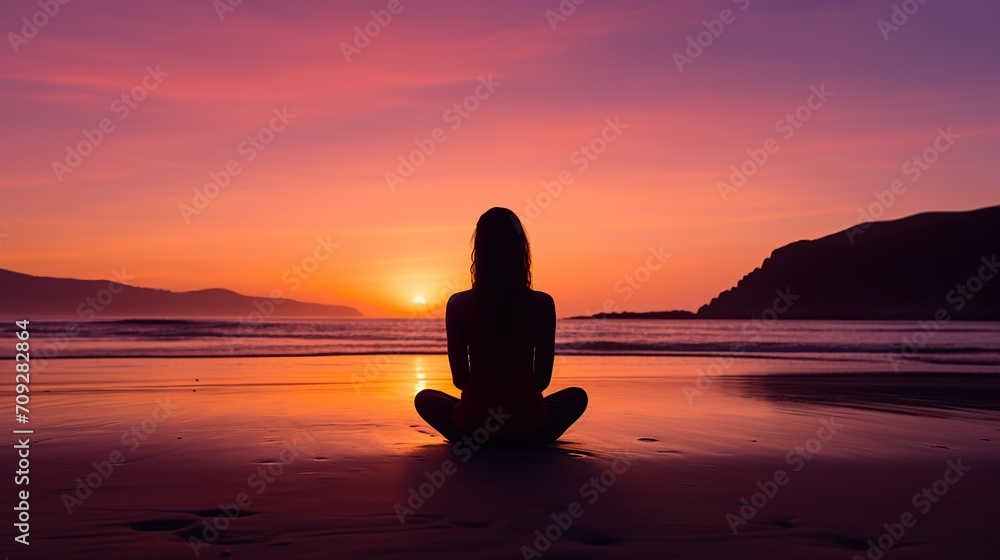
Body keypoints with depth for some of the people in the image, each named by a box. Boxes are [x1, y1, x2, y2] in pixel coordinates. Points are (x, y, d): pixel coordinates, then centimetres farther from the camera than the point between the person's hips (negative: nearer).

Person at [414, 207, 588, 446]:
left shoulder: (458, 304, -9)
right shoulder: (543, 303, -8)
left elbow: (459, 379, -2)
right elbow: (543, 379, -1)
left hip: (471, 430, 0)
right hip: (529, 431, 0)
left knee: (425, 398, 31)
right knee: (577, 396, 29)